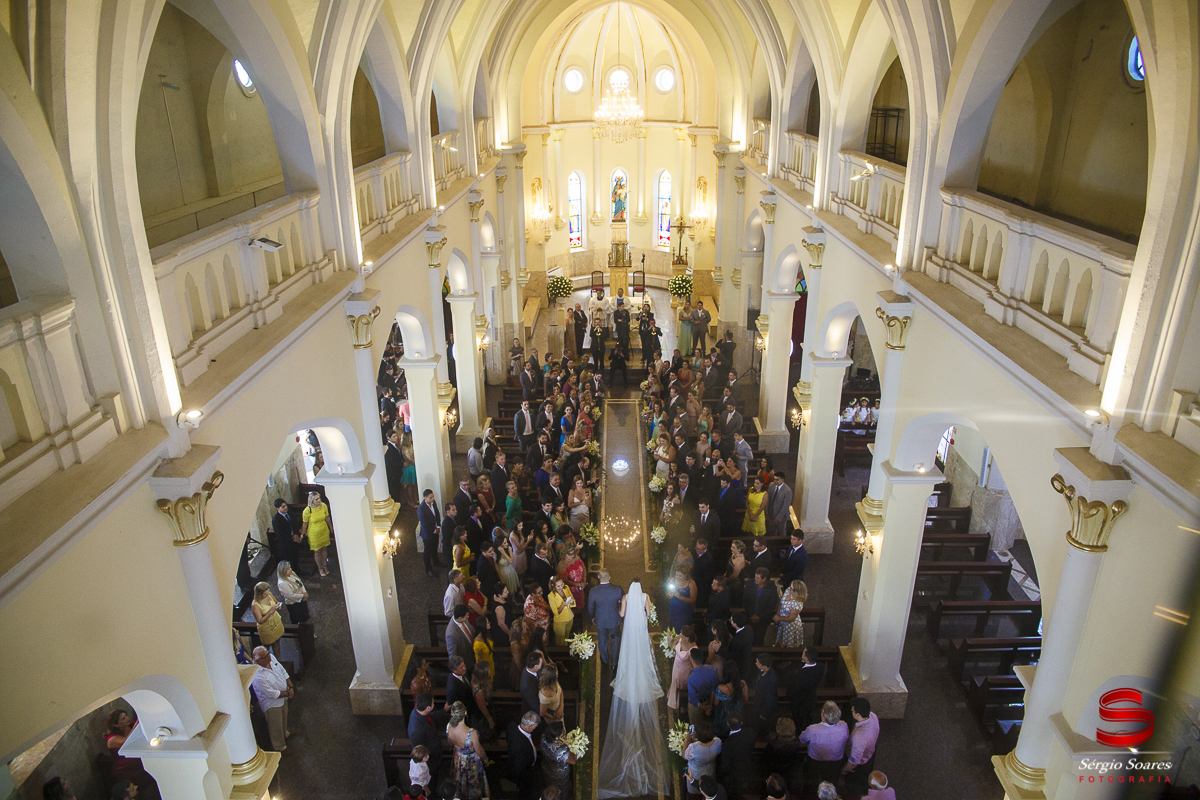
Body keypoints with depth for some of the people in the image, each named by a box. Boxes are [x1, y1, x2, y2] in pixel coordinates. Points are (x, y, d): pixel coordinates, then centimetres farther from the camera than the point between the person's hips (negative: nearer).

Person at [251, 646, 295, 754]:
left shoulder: (271, 658, -17)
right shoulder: (258, 677, -40)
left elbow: (283, 671, -2)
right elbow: (273, 694, -29)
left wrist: (291, 687, -12)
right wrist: (288, 693, -17)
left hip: (283, 698, 7)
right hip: (272, 704, -7)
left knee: (283, 718, 33)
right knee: (276, 726, 18)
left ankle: (285, 733, 61)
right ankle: (280, 746, 43)